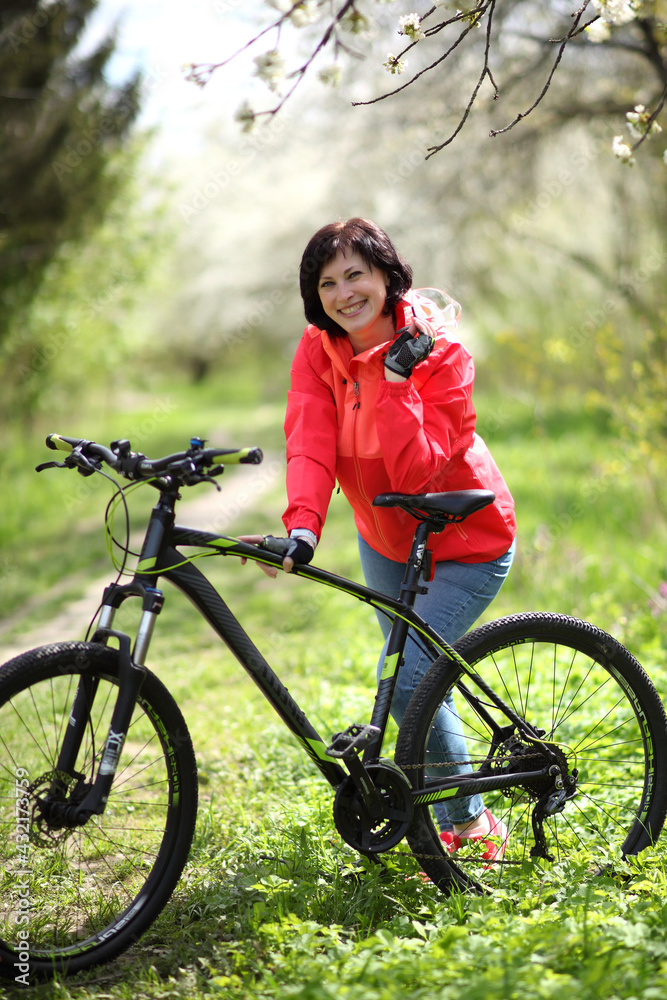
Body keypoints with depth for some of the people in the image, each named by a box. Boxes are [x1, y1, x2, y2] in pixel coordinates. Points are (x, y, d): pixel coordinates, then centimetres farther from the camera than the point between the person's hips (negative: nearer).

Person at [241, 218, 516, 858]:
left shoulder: (438, 351, -24)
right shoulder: (318, 349, -11)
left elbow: (415, 472, -32)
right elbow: (310, 442, -24)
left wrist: (395, 379, -37)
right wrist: (302, 528, -40)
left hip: (465, 542, -6)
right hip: (386, 538, 6)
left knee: (404, 680, -17)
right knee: (417, 679, 17)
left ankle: (470, 822, 4)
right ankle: (448, 821, 37)